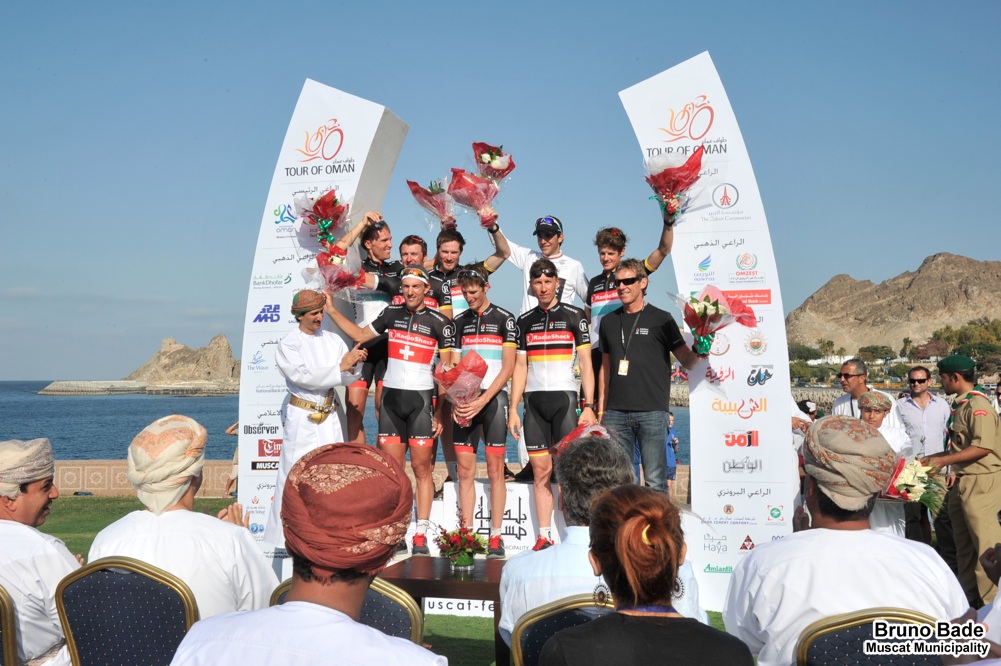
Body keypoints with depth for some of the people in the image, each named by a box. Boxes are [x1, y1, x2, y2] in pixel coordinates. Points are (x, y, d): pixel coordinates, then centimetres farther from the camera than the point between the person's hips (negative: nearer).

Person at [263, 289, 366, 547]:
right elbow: (304, 377, -16)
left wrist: (354, 364, -20)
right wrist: (340, 366, -20)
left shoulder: (333, 340, 8)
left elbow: (347, 379, 1)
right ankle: (283, 536, 4)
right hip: (302, 418, -4)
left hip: (331, 416, 4)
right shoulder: (287, 344, -3)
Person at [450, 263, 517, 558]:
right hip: (465, 402, 4)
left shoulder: (504, 319, 1)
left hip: (493, 399, -4)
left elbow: (507, 367, -5)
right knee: (465, 471, 3)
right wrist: (456, 402, -6)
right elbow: (454, 367, 11)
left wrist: (483, 400, -14)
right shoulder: (459, 322, 13)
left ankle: (495, 538, 3)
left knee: (495, 470, -3)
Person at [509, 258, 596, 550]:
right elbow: (520, 367, 13)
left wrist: (589, 406, -8)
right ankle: (544, 536, 9)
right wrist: (513, 410, 6)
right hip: (533, 402, 3)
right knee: (540, 471, 3)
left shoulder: (574, 315, 3)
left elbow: (585, 363, 1)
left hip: (564, 398, -3)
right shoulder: (524, 321, 13)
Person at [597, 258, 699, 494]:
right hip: (616, 413, 4)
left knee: (655, 481, -2)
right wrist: (600, 409, 14)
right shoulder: (609, 321, 15)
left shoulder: (661, 319, 4)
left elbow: (687, 361, 2)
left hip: (651, 412, -3)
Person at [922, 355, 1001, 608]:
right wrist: (935, 458, 14)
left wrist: (944, 460, -19)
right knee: (964, 545, 16)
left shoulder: (978, 405, -16)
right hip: (961, 482, 10)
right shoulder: (960, 406, 12)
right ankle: (969, 599, 27)